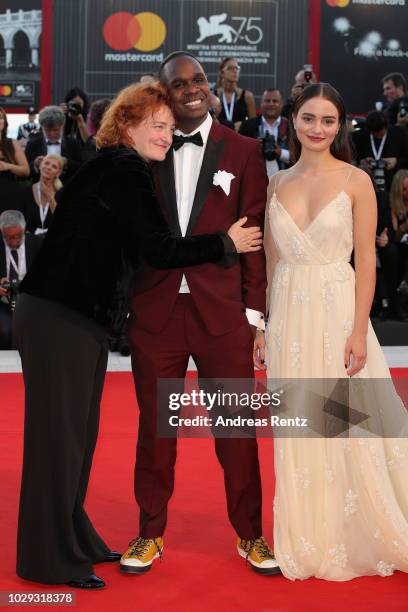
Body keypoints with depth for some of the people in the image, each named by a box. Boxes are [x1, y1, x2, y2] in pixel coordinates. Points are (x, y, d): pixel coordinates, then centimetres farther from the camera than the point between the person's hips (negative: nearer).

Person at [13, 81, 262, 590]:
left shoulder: (113, 167, 16)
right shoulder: (123, 169, -13)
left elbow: (136, 251, 17)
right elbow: (157, 249, -17)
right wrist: (227, 243, -6)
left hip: (78, 318, 10)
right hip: (58, 320, -10)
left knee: (77, 432, 16)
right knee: (59, 434, -2)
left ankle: (74, 541, 27)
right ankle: (50, 560, 7)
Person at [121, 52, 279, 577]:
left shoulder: (242, 151, 3)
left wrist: (254, 313, -3)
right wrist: (121, 305, 1)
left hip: (222, 312, -1)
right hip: (154, 311, 1)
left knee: (237, 428, 6)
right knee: (154, 429, 10)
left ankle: (249, 534, 21)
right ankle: (151, 533, 25)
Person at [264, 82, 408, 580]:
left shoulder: (356, 181, -2)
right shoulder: (277, 184, 8)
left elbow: (366, 260, -6)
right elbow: (272, 260, 10)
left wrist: (359, 330, -13)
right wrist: (266, 324, 6)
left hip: (338, 308, -3)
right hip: (288, 314, 3)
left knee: (346, 426, -1)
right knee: (297, 428, 7)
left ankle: (357, 538, 14)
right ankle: (306, 540, 19)